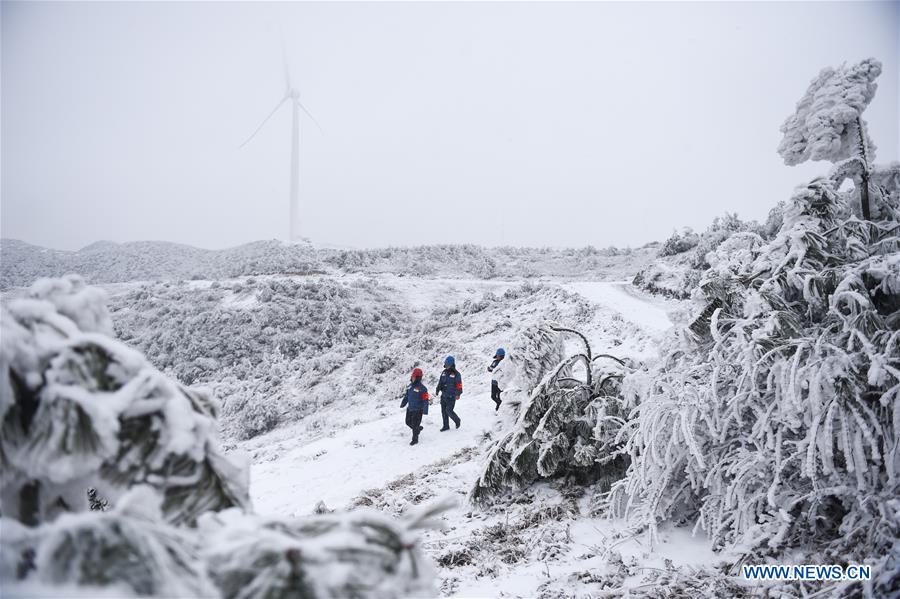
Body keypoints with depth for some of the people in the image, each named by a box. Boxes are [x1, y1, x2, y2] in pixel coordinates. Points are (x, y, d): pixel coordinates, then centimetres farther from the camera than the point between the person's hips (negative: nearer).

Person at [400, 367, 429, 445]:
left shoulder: (422, 388, -19)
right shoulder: (410, 386, 4)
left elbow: (425, 400, -19)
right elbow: (406, 396, 17)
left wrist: (425, 410, -23)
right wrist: (403, 403, 25)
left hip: (418, 410, -7)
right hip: (410, 409, 7)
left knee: (415, 425, 0)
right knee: (408, 422, 19)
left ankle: (415, 439, 18)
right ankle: (419, 428, 44)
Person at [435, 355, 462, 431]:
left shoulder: (456, 374, -11)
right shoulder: (444, 372, 8)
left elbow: (459, 385, -13)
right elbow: (440, 382, 16)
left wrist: (458, 394, -20)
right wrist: (437, 390, 8)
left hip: (451, 396, -6)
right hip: (443, 395, 6)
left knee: (449, 411, -9)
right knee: (443, 411, 9)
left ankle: (457, 420, 18)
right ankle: (446, 426, 22)